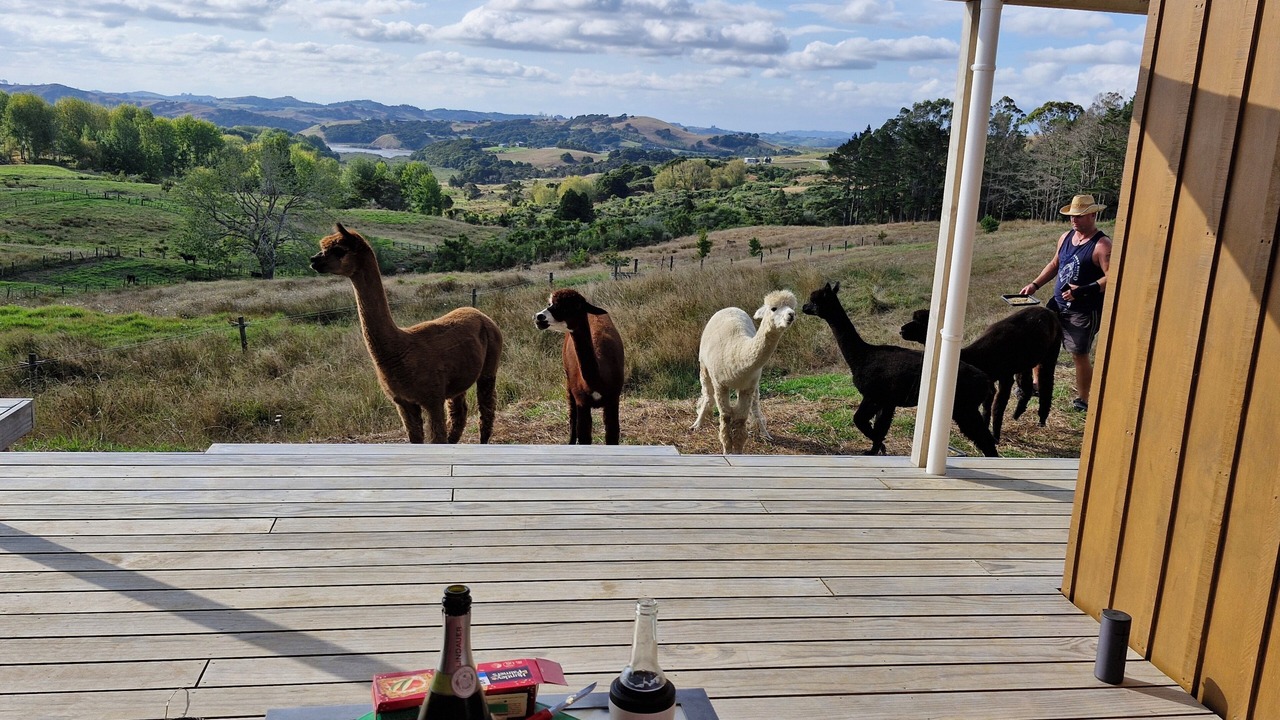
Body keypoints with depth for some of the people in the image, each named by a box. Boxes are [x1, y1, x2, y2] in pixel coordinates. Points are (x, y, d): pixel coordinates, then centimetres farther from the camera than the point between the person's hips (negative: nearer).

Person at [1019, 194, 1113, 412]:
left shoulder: (1101, 245, -16)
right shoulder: (1066, 237, 8)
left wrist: (1083, 291, -30)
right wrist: (1035, 284, 9)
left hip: (1084, 311, -8)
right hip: (1058, 304, 8)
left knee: (1079, 354, -2)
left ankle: (1083, 400, 13)